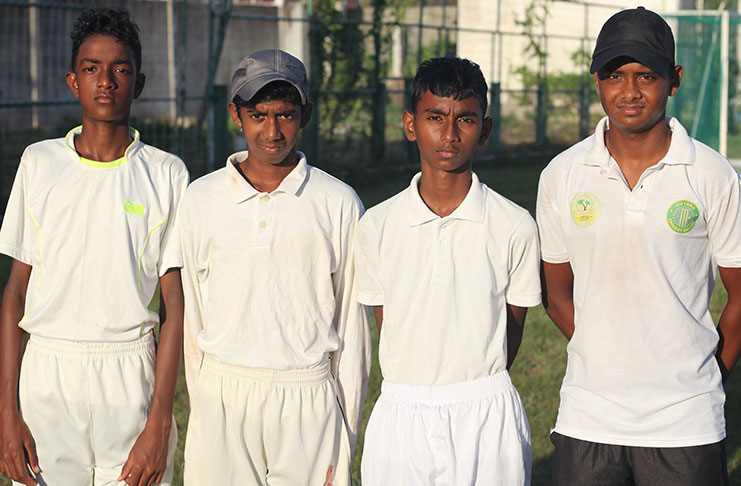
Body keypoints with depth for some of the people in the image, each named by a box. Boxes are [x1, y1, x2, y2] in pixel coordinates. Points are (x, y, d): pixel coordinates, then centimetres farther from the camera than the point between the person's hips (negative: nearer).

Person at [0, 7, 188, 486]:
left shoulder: (167, 174, 1)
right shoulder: (39, 163, 6)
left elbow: (176, 303, -1)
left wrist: (159, 423, -8)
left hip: (132, 374, -1)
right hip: (46, 374, 1)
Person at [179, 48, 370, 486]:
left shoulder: (339, 203, 0)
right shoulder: (202, 199, 5)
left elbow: (352, 326, 2)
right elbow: (192, 315, 9)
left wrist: (346, 439, 1)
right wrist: (201, 406, 7)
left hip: (307, 399, -1)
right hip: (222, 397, 1)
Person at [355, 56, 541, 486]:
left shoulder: (515, 227, -4)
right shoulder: (377, 226, 0)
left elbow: (512, 329, 6)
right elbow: (386, 323, 9)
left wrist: (477, 389, 10)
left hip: (488, 419, -1)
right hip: (401, 418, 1)